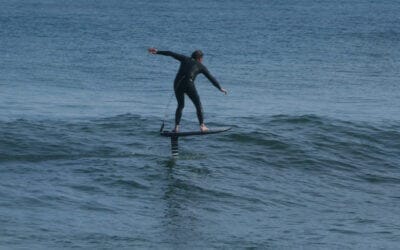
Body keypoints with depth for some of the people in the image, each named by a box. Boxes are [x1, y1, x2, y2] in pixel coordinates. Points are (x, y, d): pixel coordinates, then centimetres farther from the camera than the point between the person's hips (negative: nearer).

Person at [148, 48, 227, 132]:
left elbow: (171, 54, 20)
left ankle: (176, 127, 6)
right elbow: (211, 78, 18)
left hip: (177, 84, 4)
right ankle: (202, 126, 0)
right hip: (188, 84, -3)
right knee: (198, 105, 10)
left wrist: (157, 52, 26)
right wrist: (220, 88, 25)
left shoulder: (185, 59, 21)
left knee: (180, 105, 18)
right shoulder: (201, 66, 15)